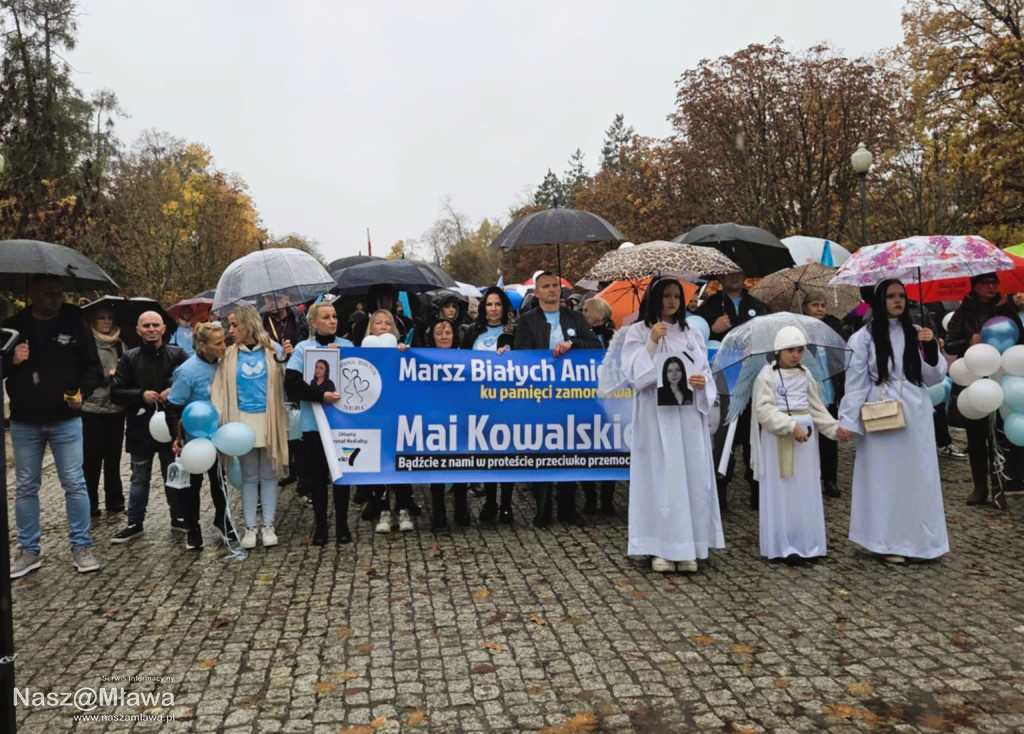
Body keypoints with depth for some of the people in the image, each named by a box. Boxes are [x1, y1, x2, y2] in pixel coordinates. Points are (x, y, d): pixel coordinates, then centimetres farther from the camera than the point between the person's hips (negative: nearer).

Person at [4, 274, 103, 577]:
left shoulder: (75, 324, -3)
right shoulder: (13, 326, 2)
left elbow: (93, 366, 1)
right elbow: (4, 367, 8)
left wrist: (82, 392, -16)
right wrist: (11, 361, -14)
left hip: (65, 420, -2)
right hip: (24, 422, 2)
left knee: (74, 483, 1)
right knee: (26, 487, 9)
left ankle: (81, 547, 11)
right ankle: (29, 550, 21)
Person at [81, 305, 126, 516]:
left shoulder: (119, 345, 11)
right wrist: (108, 375, -13)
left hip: (116, 409, 4)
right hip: (91, 410, -4)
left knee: (113, 457, 11)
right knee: (91, 459, 4)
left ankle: (115, 500, 21)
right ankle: (90, 504, 15)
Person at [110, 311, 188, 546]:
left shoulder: (178, 354, -2)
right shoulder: (129, 358, 1)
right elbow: (115, 392, -1)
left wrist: (175, 392, -17)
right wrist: (141, 394, -15)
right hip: (140, 427, 1)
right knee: (139, 478, 12)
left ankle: (179, 518, 27)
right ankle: (134, 523, 23)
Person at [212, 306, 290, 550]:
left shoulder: (272, 349, 2)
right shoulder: (229, 355, 6)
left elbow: (283, 383, 1)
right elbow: (220, 388, 1)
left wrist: (285, 360, -13)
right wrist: (216, 418, -10)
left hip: (268, 420, -1)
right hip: (243, 420, 1)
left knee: (268, 474, 7)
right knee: (249, 476, 7)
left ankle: (268, 526, 15)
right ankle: (250, 527, 15)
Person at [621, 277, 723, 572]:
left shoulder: (692, 334, 15)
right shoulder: (638, 331, 2)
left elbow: (706, 371, 15)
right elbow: (633, 372, -8)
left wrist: (702, 382, -7)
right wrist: (651, 343, -18)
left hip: (690, 415, 4)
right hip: (656, 415, -4)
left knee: (692, 477, 3)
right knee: (660, 477, -5)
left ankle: (688, 548, 11)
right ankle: (661, 548, 1)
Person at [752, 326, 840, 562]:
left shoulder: (806, 375, 11)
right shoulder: (767, 375, -6)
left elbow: (817, 407, 13)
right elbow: (764, 409, -14)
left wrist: (834, 428, 1)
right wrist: (790, 426, -21)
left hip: (805, 434, 5)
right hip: (778, 437, -5)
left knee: (806, 492, 8)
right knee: (781, 492, 0)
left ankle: (806, 544, 16)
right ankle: (782, 546, 5)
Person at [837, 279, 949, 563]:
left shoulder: (917, 333, 9)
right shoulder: (865, 337, -3)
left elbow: (934, 378, 7)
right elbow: (855, 381, -6)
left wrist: (930, 348, -8)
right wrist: (848, 419, -11)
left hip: (916, 416, 4)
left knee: (918, 477, 8)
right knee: (885, 478, 1)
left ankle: (917, 539, 19)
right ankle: (889, 542, 9)